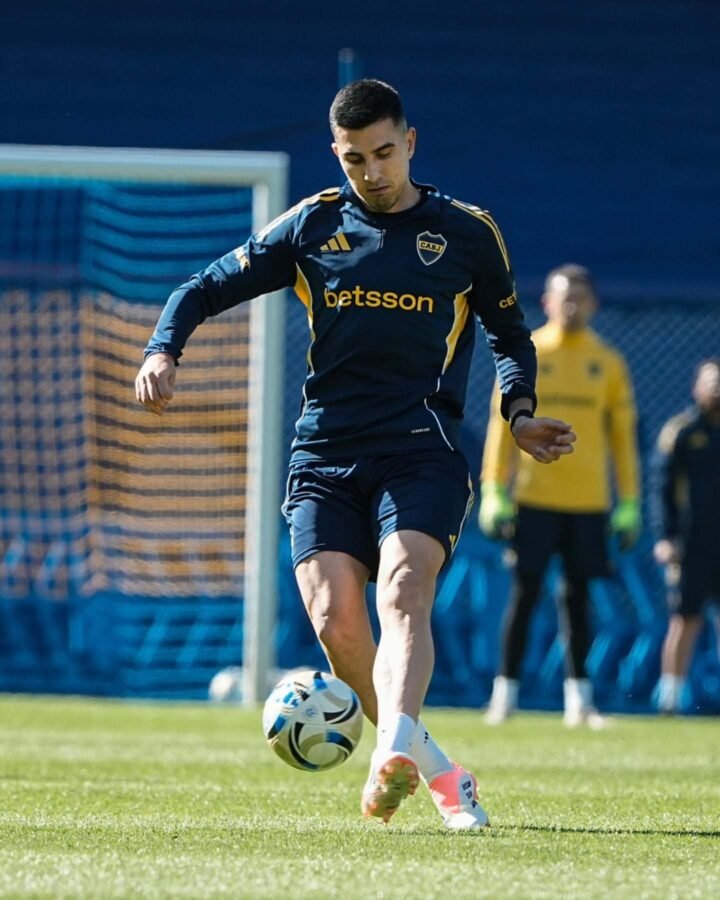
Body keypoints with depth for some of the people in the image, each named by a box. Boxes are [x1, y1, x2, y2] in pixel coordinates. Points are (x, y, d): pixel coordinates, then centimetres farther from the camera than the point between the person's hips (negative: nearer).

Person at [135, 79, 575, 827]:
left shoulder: (466, 233, 10)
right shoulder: (312, 227, 11)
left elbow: (510, 335, 24)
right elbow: (205, 289, 15)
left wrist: (519, 414, 6)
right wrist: (163, 352, -5)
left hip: (421, 454, -2)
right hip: (324, 455, 2)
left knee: (402, 590, -26)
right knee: (334, 616, -13)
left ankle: (396, 749, -49)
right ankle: (431, 768, 5)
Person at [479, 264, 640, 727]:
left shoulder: (609, 363, 8)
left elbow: (623, 434, 10)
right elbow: (502, 425, 3)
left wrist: (630, 504, 6)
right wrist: (494, 492, -3)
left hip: (588, 500, 2)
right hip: (534, 496, -2)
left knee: (578, 594, 4)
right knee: (525, 591, -3)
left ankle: (579, 697, 7)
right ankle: (506, 690, 3)